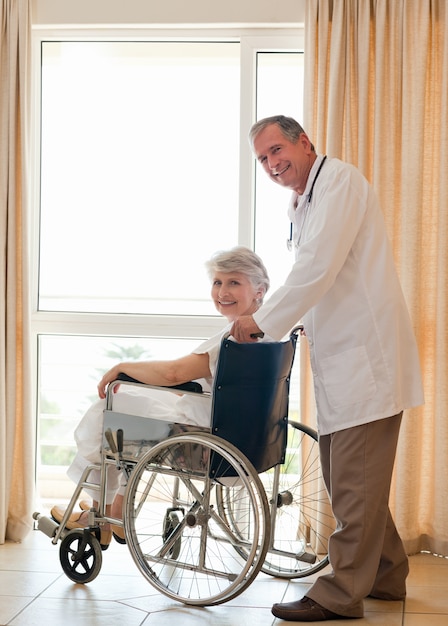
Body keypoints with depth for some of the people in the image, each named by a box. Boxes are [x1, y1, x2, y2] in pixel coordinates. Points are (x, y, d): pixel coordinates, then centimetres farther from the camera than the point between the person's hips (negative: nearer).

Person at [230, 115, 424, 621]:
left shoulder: (338, 180, -9)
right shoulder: (299, 207, 20)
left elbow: (319, 267, -18)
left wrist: (263, 321, -13)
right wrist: (291, 322, 12)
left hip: (365, 356, -10)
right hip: (337, 359, 10)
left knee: (355, 482, -5)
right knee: (345, 477, 15)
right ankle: (385, 574, 28)